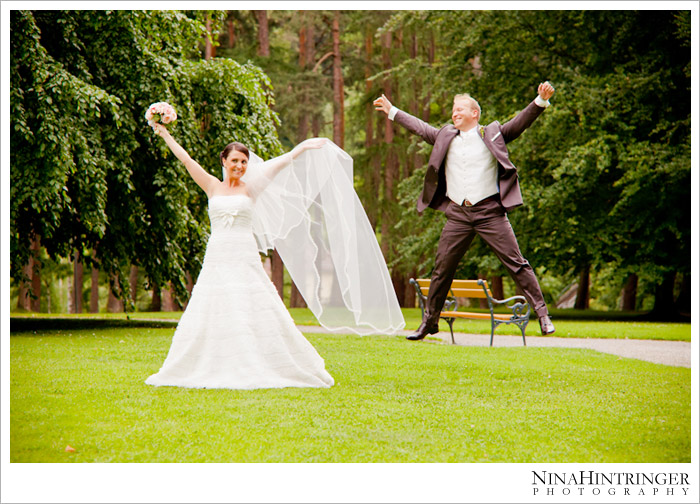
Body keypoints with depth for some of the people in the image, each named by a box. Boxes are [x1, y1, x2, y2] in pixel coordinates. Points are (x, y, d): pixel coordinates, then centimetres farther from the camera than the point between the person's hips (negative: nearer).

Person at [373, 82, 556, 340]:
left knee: (516, 263, -7)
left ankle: (541, 313, -3)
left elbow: (520, 123, -3)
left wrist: (541, 101, -18)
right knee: (442, 268, 6)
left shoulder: (492, 134, 5)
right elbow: (420, 127, 26)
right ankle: (429, 322, 17)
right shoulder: (446, 137, 15)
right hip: (458, 214, 4)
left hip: (490, 212, -3)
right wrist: (392, 111, 32)